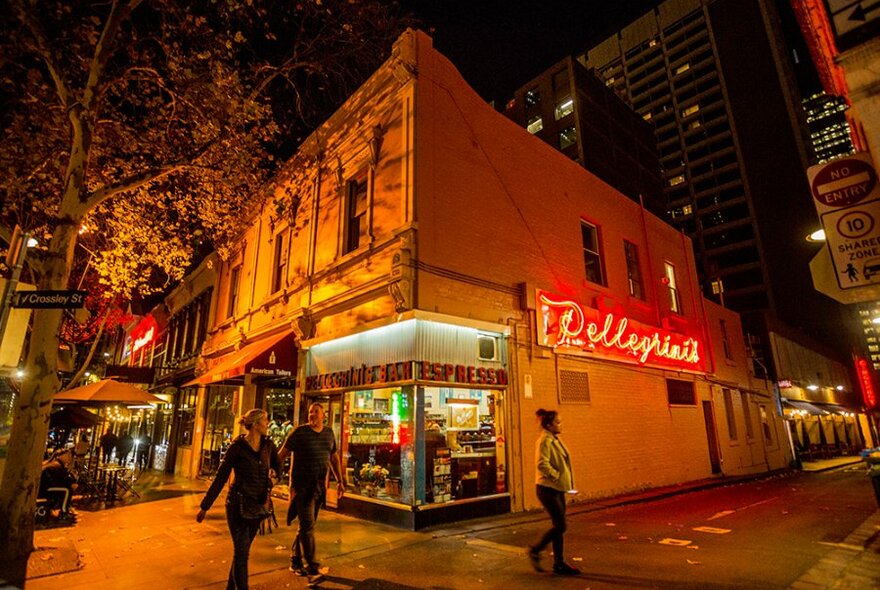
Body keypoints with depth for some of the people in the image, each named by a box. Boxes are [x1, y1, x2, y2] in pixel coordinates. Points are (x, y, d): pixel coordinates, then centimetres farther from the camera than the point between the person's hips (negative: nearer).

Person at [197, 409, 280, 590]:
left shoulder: (268, 445, 0)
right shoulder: (237, 447, -13)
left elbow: (277, 464, 18)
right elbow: (220, 478, -7)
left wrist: (273, 471, -5)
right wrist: (205, 506, -4)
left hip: (258, 505, 5)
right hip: (238, 505, -5)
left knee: (242, 550, 15)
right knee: (241, 551, -3)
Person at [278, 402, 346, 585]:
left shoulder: (329, 434, 7)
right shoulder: (299, 432, -8)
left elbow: (334, 458, 15)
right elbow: (282, 454, -7)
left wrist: (340, 481, 14)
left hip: (319, 486, 5)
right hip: (301, 485, -5)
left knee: (306, 525, 15)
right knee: (307, 526, -7)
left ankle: (295, 561, 31)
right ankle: (312, 569, -2)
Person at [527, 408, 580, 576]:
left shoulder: (555, 439, 11)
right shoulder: (545, 441, -18)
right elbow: (542, 464, -28)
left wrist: (567, 481, 12)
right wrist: (557, 477, -20)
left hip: (557, 488, 9)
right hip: (547, 488, -9)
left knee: (559, 526, 13)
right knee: (560, 526, -5)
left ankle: (559, 563, 23)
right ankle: (535, 551, 11)